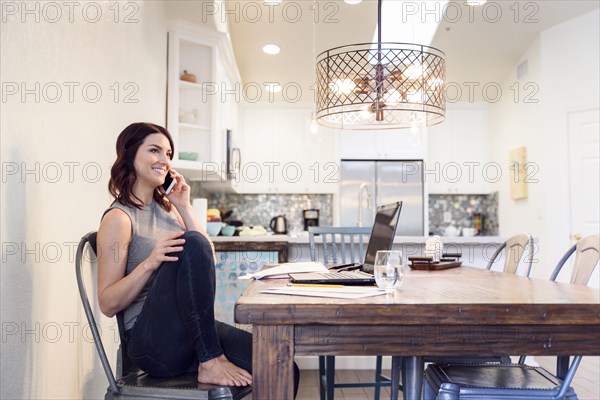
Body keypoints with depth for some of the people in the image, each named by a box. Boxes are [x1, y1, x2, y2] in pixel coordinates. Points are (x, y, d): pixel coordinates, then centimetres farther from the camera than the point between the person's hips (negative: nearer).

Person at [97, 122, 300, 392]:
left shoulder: (166, 207, 14)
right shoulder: (119, 218, -6)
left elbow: (207, 262, 7)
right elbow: (108, 304, -10)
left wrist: (185, 207, 1)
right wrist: (150, 262, -24)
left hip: (190, 331, 6)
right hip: (151, 341, -6)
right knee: (192, 244, -30)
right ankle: (210, 362, -22)